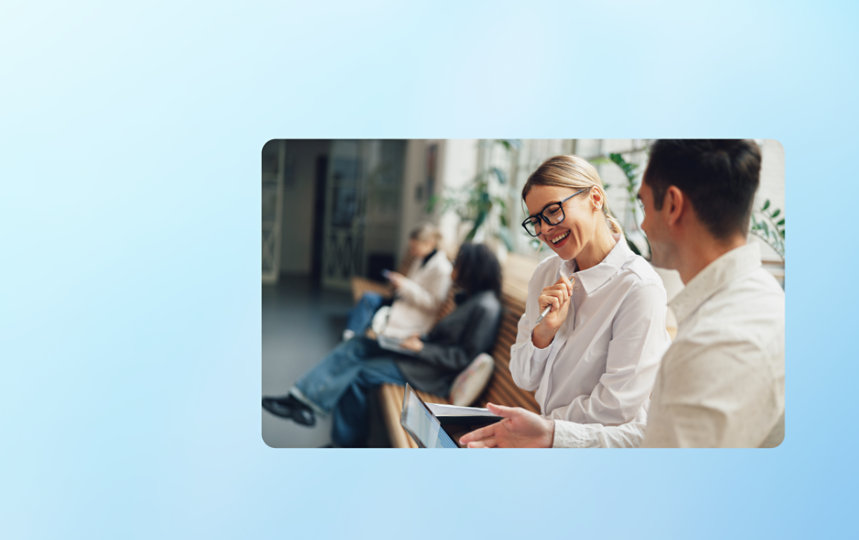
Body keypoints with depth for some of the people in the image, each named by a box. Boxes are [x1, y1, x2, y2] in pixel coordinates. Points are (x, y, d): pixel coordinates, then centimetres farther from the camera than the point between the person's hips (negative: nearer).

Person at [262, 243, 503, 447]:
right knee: (356, 345, 1)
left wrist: (421, 348, -20)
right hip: (426, 354, 10)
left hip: (436, 373, -10)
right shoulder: (469, 297, 10)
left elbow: (465, 357, -21)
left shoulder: (485, 307, -20)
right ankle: (300, 398, -2)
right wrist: (419, 339, -2)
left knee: (359, 374, -12)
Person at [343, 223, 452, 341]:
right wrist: (399, 282, 0)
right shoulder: (420, 259, 10)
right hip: (404, 302, 9)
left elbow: (434, 304, -21)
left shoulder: (441, 268, -19)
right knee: (369, 298, -12)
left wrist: (405, 286, -22)